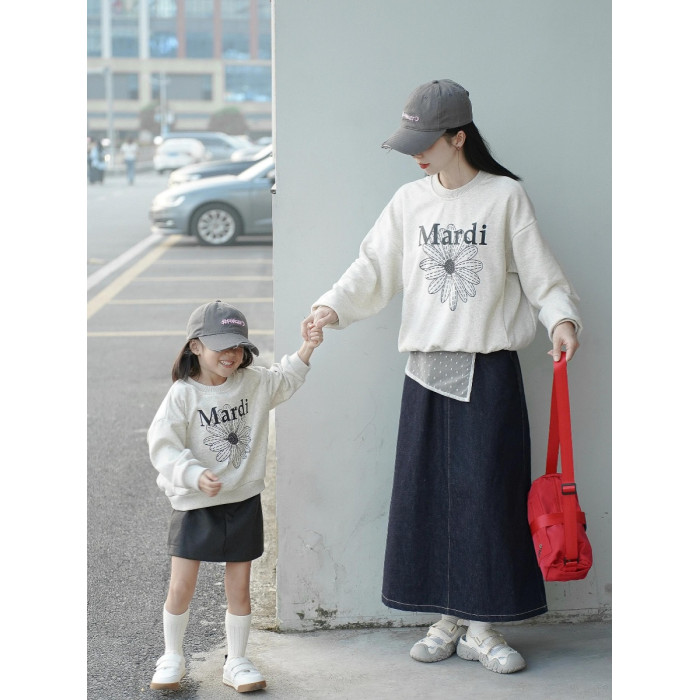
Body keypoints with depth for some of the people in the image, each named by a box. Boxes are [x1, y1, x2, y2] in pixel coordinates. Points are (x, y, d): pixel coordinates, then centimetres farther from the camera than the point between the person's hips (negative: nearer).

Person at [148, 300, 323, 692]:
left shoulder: (254, 383, 1)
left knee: (240, 589, 8)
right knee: (181, 588, 0)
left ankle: (237, 662, 22)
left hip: (243, 502, 3)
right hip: (195, 505, -3)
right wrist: (196, 475, -28)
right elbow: (164, 446, -15)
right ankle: (173, 658, 21)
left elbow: (286, 379, 17)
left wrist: (307, 348, 1)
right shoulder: (183, 395, -13)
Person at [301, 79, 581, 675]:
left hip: (490, 372, -3)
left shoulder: (506, 197, -1)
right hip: (427, 371, 3)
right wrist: (333, 307, -11)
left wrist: (562, 318, -18)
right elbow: (374, 269, 5)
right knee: (427, 492, 4)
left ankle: (483, 626, 9)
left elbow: (540, 272, -1)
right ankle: (447, 619, 16)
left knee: (487, 492, -2)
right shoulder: (410, 202, 8)